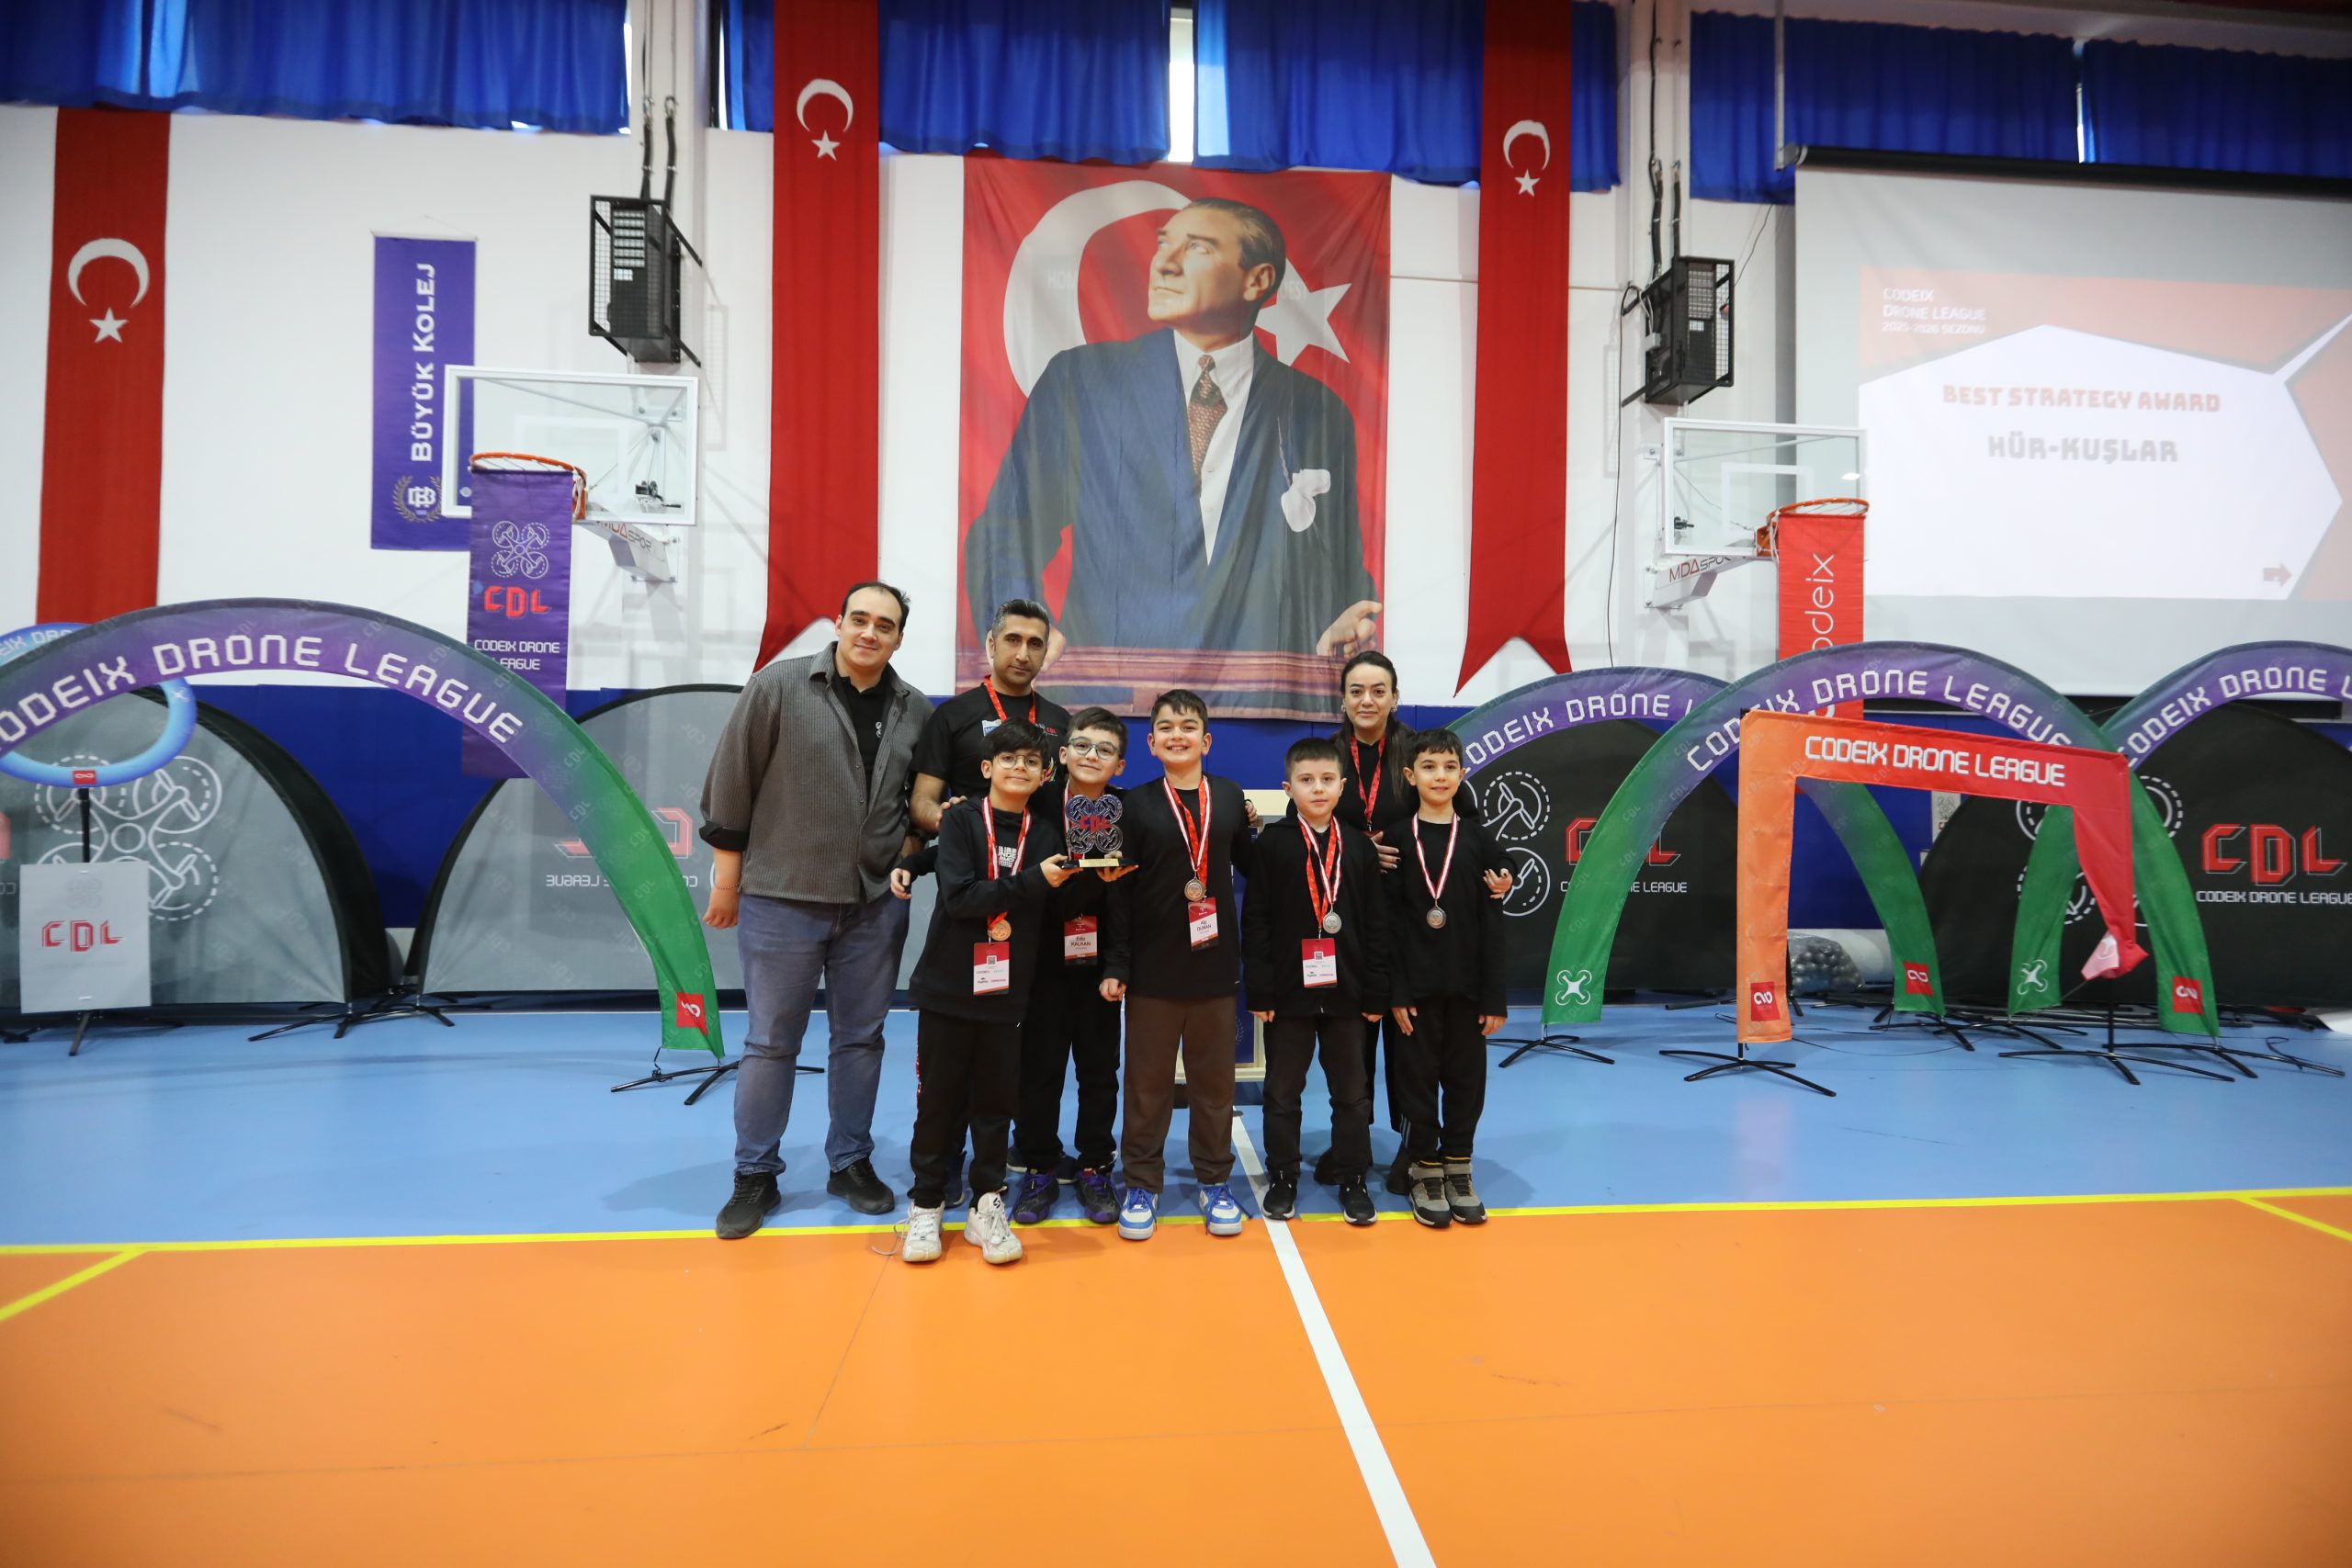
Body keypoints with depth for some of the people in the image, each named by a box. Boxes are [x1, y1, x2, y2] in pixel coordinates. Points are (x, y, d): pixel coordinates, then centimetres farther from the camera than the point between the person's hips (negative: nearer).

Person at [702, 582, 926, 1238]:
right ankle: (756, 1176, 23)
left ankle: (850, 1163, 29)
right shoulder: (778, 686, -7)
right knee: (772, 1042, 7)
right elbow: (730, 784, -5)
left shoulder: (914, 710, 4)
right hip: (781, 900, -3)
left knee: (861, 1037, 13)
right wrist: (727, 881, -4)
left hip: (876, 905, 4)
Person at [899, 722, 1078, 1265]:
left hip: (1008, 991, 2)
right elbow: (958, 896, -16)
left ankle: (987, 1206, 21)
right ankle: (926, 1204, 22)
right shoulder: (960, 819, -4)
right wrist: (1033, 881, -21)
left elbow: (1054, 910, 4)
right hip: (948, 986, -2)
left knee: (996, 1101, 8)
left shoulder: (1048, 831, 4)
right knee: (939, 1098, 6)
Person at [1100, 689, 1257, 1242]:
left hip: (1215, 965, 2)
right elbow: (1119, 890, -4)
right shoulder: (1137, 803, -2)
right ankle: (1141, 1184, 21)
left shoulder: (1229, 796, 4)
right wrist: (1115, 965, -7)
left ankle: (1214, 1181, 26)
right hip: (1153, 967, -2)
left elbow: (1248, 864, 14)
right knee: (1148, 1082, 7)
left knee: (1214, 1078, 11)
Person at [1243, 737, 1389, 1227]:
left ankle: (1354, 1180, 25)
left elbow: (1376, 925, 3)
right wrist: (1259, 991, -10)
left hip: (1346, 992, 2)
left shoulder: (1360, 848, 2)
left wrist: (1376, 993, 0)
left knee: (1352, 1092, 11)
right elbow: (1255, 921, -6)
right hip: (1288, 991, -2)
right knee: (1282, 1092, 10)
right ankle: (1282, 1179, 24)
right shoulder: (1272, 845, -4)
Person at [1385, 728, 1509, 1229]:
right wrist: (1395, 991, -10)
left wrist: (1494, 996, -2)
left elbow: (1492, 923, 1)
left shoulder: (1478, 840, 2)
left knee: (1466, 1077, 10)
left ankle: (1459, 1170, 25)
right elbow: (1389, 920, -5)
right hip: (1417, 985, -1)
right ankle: (1425, 1173, 21)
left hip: (1466, 985, 2)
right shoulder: (1398, 840, -2)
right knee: (1419, 1078, 7)